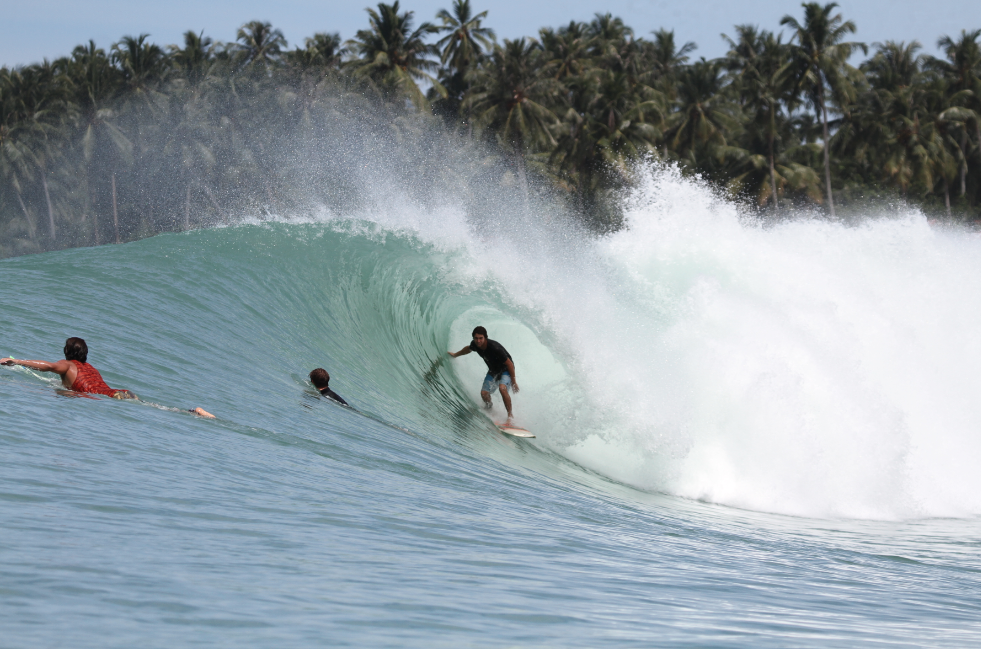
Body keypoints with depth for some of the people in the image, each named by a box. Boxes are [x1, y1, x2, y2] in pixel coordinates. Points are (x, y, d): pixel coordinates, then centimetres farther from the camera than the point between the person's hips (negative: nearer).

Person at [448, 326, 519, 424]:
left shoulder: (494, 348, -36)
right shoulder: (475, 344, -15)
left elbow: (509, 364, -26)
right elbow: (468, 349, 13)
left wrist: (513, 381, -20)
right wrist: (455, 355, 29)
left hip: (505, 370, -7)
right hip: (493, 371, 7)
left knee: (502, 388, -33)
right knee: (484, 393, -9)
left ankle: (510, 415, -21)